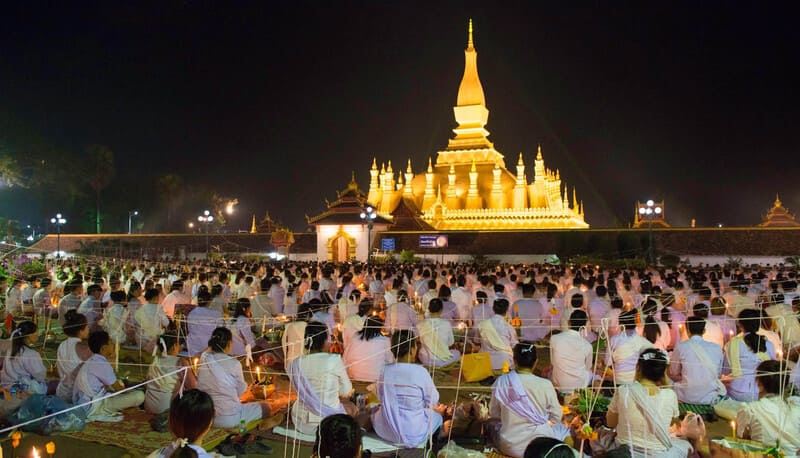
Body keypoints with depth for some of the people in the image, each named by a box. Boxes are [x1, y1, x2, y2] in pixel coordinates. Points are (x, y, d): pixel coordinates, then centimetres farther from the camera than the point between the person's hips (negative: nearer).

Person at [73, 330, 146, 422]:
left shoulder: (92, 361, 12)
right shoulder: (102, 365, -17)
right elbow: (118, 388, -5)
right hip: (92, 408, -10)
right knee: (139, 396, -21)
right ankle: (102, 412, -10)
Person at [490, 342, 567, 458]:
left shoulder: (501, 382, -11)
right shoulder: (545, 385, -17)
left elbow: (493, 413, 3)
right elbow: (556, 417, -4)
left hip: (509, 446, 1)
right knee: (562, 429, 28)